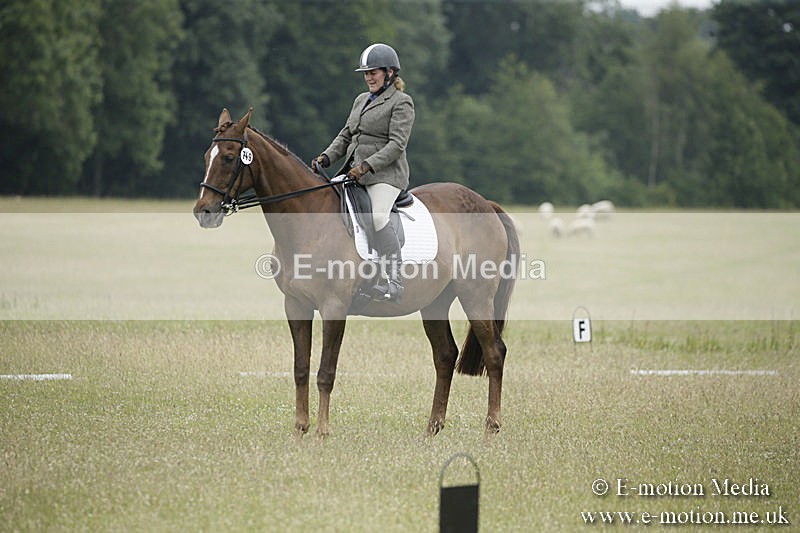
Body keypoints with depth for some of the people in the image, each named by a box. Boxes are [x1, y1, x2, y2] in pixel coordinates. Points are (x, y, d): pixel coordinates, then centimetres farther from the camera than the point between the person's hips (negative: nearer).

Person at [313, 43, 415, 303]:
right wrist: (327, 157, 4)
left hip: (385, 174, -9)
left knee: (377, 216, -29)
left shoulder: (401, 103, -4)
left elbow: (397, 144, -14)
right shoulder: (362, 100, 21)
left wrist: (367, 165, -24)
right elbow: (346, 135, 22)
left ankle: (393, 280, -34)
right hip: (354, 171, 9)